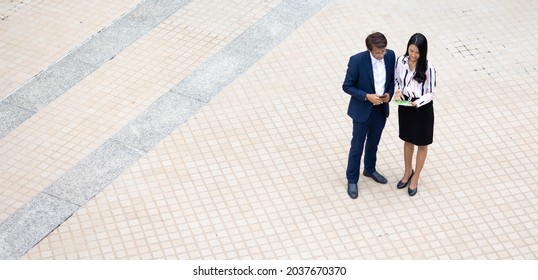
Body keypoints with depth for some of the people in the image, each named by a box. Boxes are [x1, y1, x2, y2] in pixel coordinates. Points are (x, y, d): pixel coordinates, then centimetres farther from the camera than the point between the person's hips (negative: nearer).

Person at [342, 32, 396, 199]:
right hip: (362, 110, -5)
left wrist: (389, 93, -12)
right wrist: (367, 96, -25)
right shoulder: (357, 60, -25)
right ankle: (352, 180, 25)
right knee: (357, 147, 9)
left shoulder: (390, 56, -11)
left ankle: (370, 169, 47)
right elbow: (347, 86, -15)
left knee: (373, 143, 24)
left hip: (381, 109, 5)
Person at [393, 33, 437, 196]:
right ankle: (408, 171, 44)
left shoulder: (428, 68, -23)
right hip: (405, 106, 4)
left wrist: (418, 102, -30)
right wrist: (397, 91, -16)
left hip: (423, 109, -4)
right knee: (408, 140, 23)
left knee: (422, 144, 14)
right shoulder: (401, 61, -11)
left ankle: (415, 178, 31)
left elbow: (431, 93, -15)